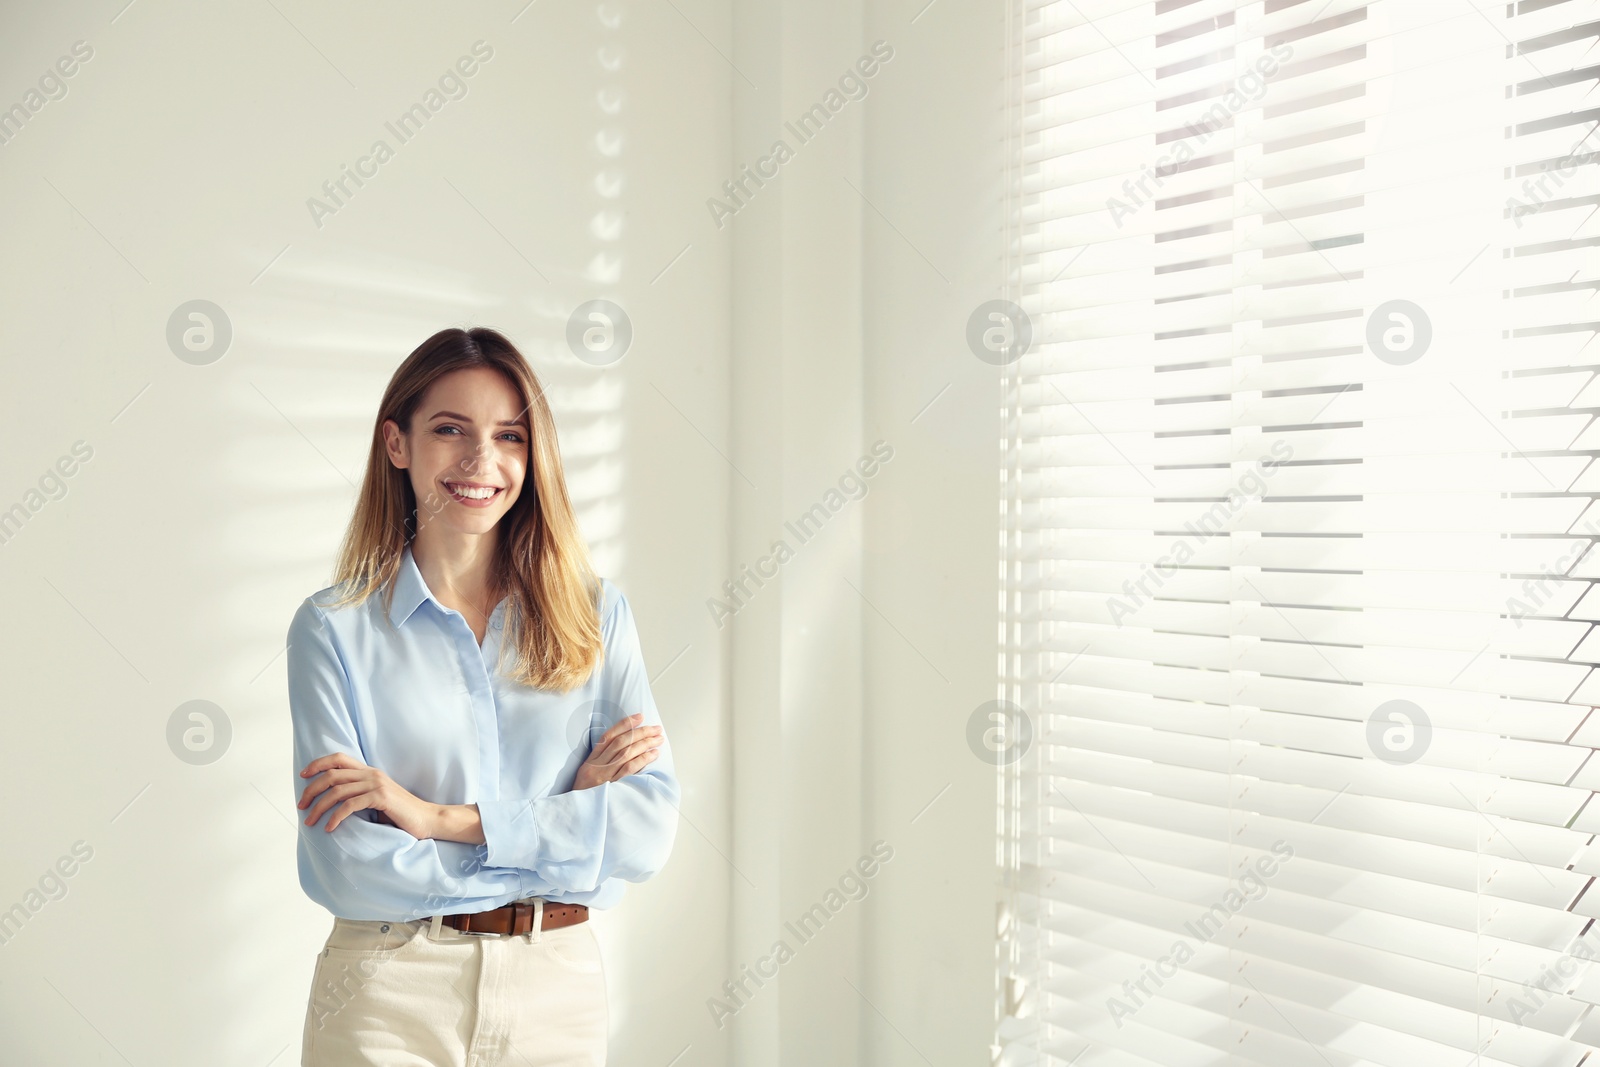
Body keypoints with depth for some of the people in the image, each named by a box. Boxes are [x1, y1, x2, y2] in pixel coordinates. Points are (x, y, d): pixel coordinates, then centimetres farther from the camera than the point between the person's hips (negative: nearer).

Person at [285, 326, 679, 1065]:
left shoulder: (597, 615, 0)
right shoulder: (334, 628, -6)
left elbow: (650, 825, -9)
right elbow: (345, 869, -14)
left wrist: (444, 818, -17)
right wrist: (574, 816, -11)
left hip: (560, 995, 2)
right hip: (389, 1001, -2)